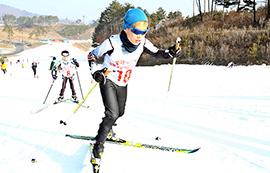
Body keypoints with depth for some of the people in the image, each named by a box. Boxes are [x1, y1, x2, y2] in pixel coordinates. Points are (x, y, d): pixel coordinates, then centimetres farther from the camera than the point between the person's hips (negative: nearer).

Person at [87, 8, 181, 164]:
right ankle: (98, 147, -6)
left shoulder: (143, 43, -19)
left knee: (120, 112, 22)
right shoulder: (113, 42, -30)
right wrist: (96, 72, -27)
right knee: (112, 114, -20)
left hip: (123, 84, 6)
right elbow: (92, 56, -15)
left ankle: (107, 129, 52)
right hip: (108, 81, -6)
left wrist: (171, 52, -25)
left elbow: (157, 53, -5)